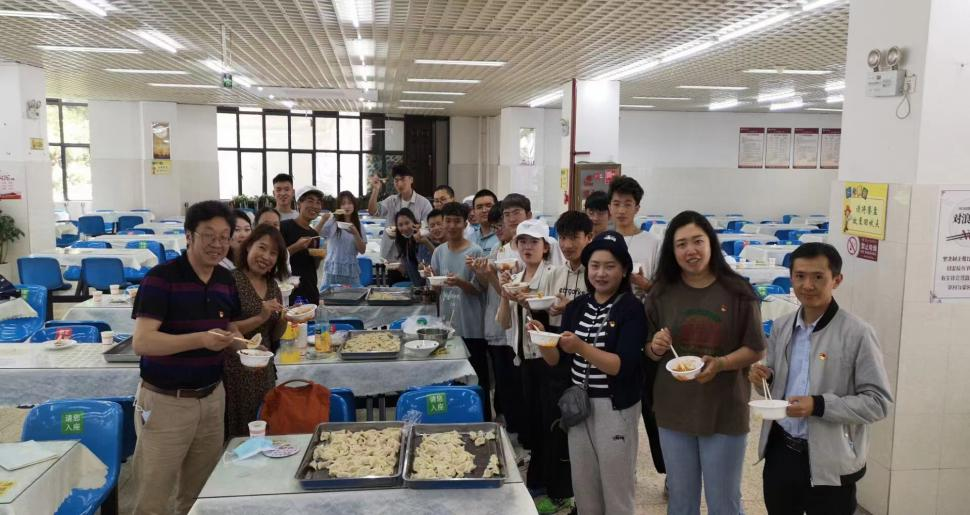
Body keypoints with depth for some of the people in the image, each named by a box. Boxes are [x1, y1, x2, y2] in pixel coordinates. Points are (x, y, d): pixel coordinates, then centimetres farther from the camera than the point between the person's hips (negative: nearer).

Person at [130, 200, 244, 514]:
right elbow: (141, 342, -22)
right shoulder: (161, 277, -16)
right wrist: (201, 339, -34)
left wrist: (243, 345, -7)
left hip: (212, 397, 6)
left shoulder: (226, 280, 4)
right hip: (165, 400, -6)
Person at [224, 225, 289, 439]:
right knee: (235, 437, 1)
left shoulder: (273, 287, 10)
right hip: (235, 371, -6)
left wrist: (285, 320, -3)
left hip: (264, 372, 6)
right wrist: (260, 318, -22)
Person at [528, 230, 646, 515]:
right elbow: (558, 361, 7)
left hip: (615, 407, -5)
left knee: (615, 490, 8)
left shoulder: (632, 309, -11)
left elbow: (623, 366, -19)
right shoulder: (576, 307, 5)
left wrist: (581, 347, -31)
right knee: (583, 488, 16)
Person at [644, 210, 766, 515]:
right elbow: (650, 353, 8)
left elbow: (756, 350, -5)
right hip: (673, 410, 3)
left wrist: (720, 363, -22)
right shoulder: (662, 293, -1)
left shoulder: (737, 291, -9)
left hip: (725, 411, -2)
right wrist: (655, 348, -15)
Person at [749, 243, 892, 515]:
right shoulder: (780, 327, 4)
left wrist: (819, 405, -24)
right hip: (780, 451, 5)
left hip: (829, 463, -5)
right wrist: (764, 378, -7)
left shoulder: (857, 333, -12)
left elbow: (879, 401, -13)